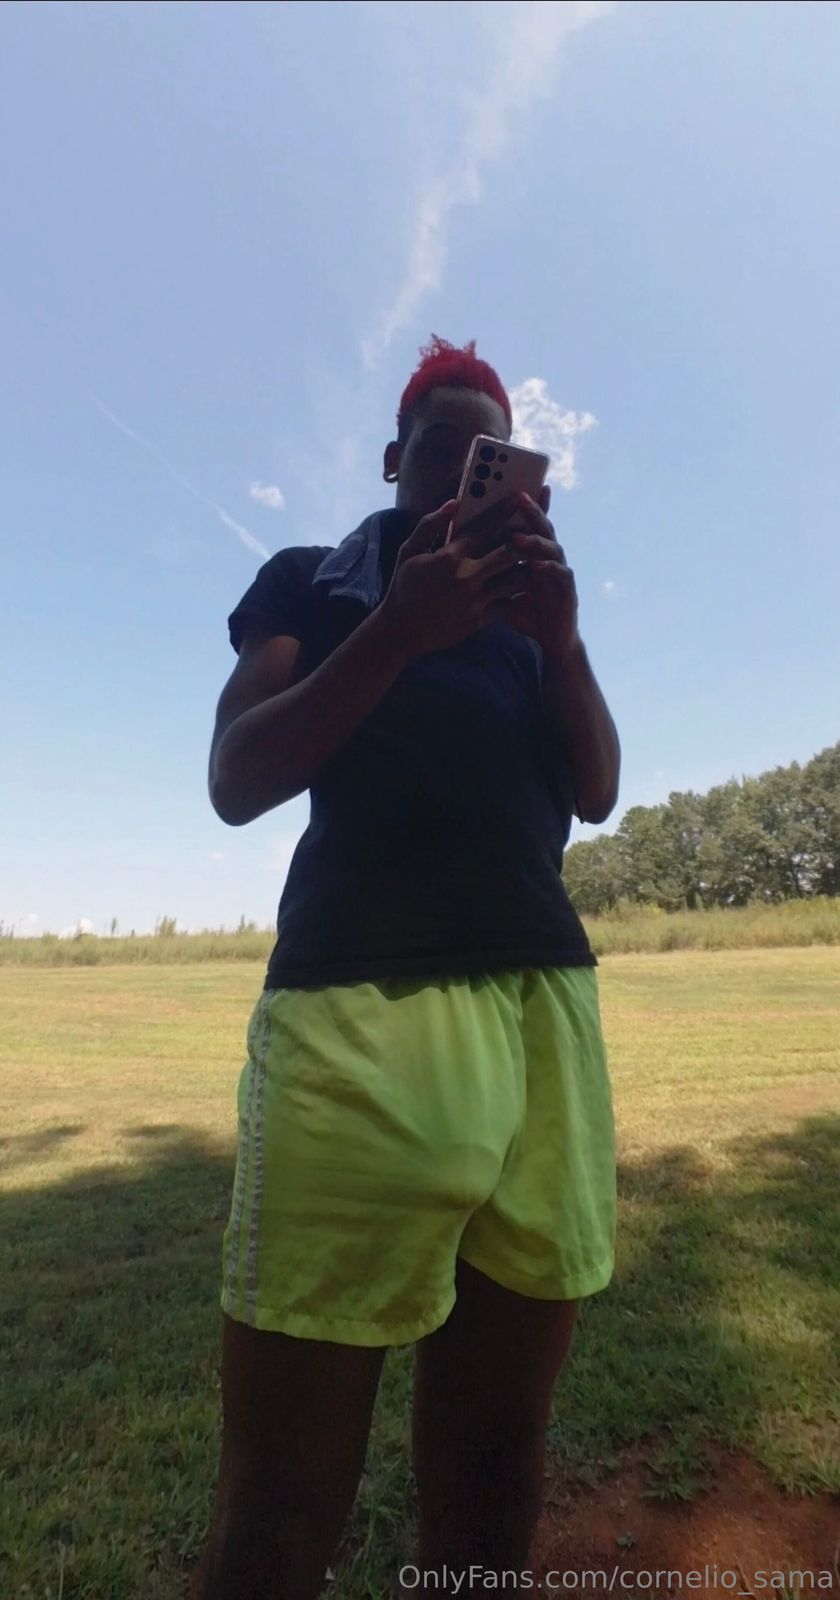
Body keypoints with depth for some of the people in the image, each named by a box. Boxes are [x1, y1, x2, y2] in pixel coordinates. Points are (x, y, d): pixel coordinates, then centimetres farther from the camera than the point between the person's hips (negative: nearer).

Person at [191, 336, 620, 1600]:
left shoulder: (528, 601, 25)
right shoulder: (312, 579, 14)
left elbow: (597, 793, 14)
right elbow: (237, 781, 1)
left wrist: (559, 634, -1)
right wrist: (400, 629, -9)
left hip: (545, 998, 5)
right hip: (361, 998, -4)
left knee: (498, 1460, 12)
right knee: (282, 1494, 2)